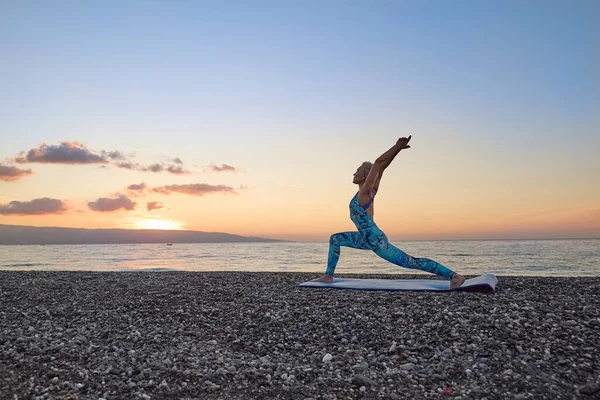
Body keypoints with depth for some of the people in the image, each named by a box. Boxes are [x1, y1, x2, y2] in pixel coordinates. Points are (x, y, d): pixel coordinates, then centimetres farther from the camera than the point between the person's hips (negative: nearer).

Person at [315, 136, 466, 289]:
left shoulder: (365, 191, -13)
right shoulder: (371, 190, 8)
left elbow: (379, 162, -18)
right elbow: (382, 166, 7)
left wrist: (398, 146, -17)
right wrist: (398, 148, 3)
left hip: (377, 241, -10)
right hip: (368, 239, 10)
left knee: (412, 262, -6)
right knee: (335, 239, 17)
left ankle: (454, 275, -1)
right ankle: (328, 276, 20)